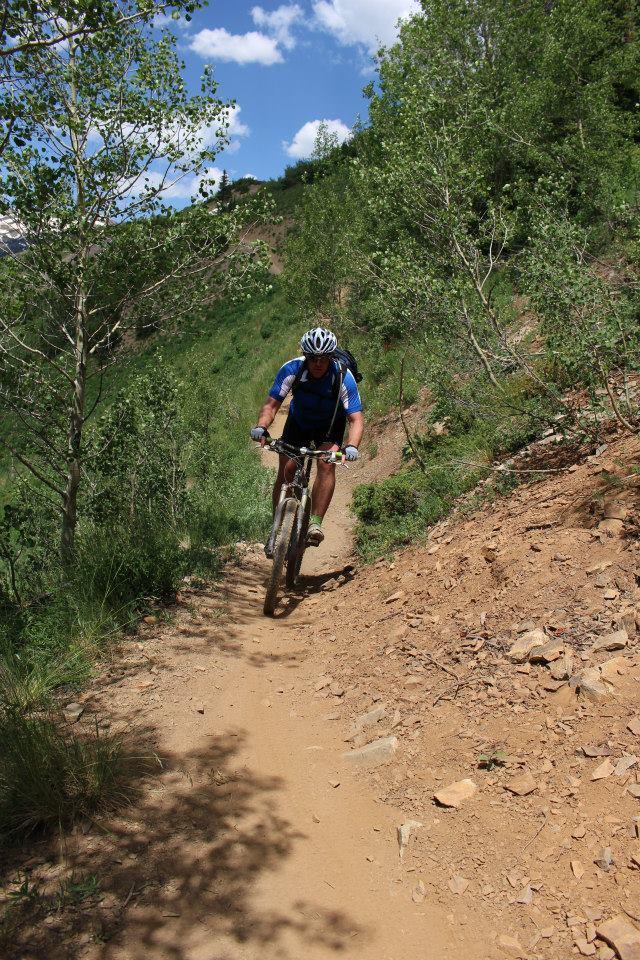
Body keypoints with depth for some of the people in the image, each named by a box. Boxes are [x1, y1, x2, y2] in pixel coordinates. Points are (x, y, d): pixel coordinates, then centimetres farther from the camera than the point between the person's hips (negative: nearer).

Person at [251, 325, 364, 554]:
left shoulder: (343, 377, -31)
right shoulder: (291, 369, -28)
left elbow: (356, 418, -33)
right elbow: (271, 404, -25)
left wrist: (351, 447, -51)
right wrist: (261, 427, -45)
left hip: (330, 426, -1)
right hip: (298, 422, 1)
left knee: (326, 464, -27)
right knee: (286, 470, -11)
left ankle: (315, 522, -23)